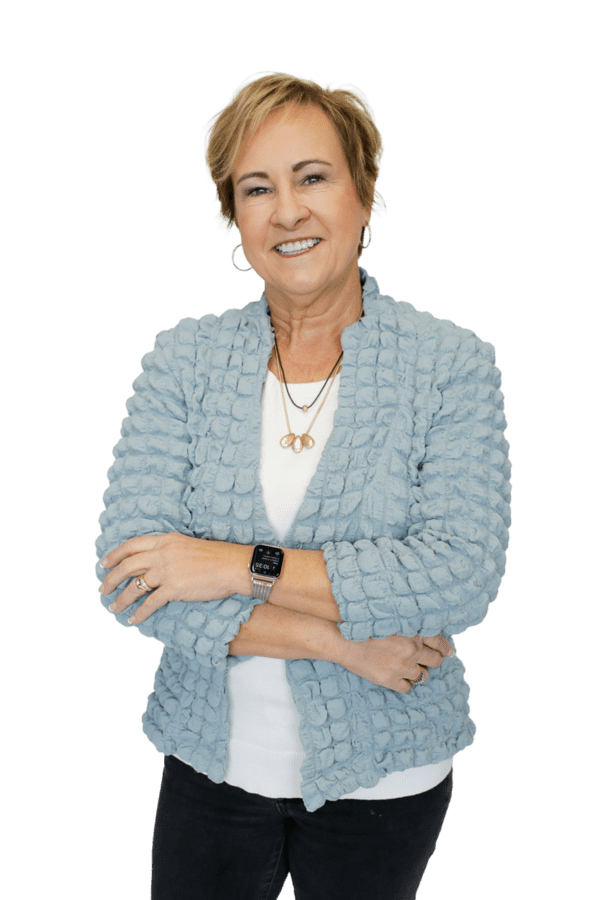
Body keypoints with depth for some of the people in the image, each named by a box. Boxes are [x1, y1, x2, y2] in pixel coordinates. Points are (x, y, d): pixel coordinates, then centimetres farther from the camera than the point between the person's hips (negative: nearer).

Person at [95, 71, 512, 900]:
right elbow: (128, 571, -14)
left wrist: (244, 565, -23)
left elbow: (465, 571, -20)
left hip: (384, 776, -1)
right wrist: (338, 641, -20)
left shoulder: (454, 364, -10)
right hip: (214, 763, 1)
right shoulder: (183, 357, -6)